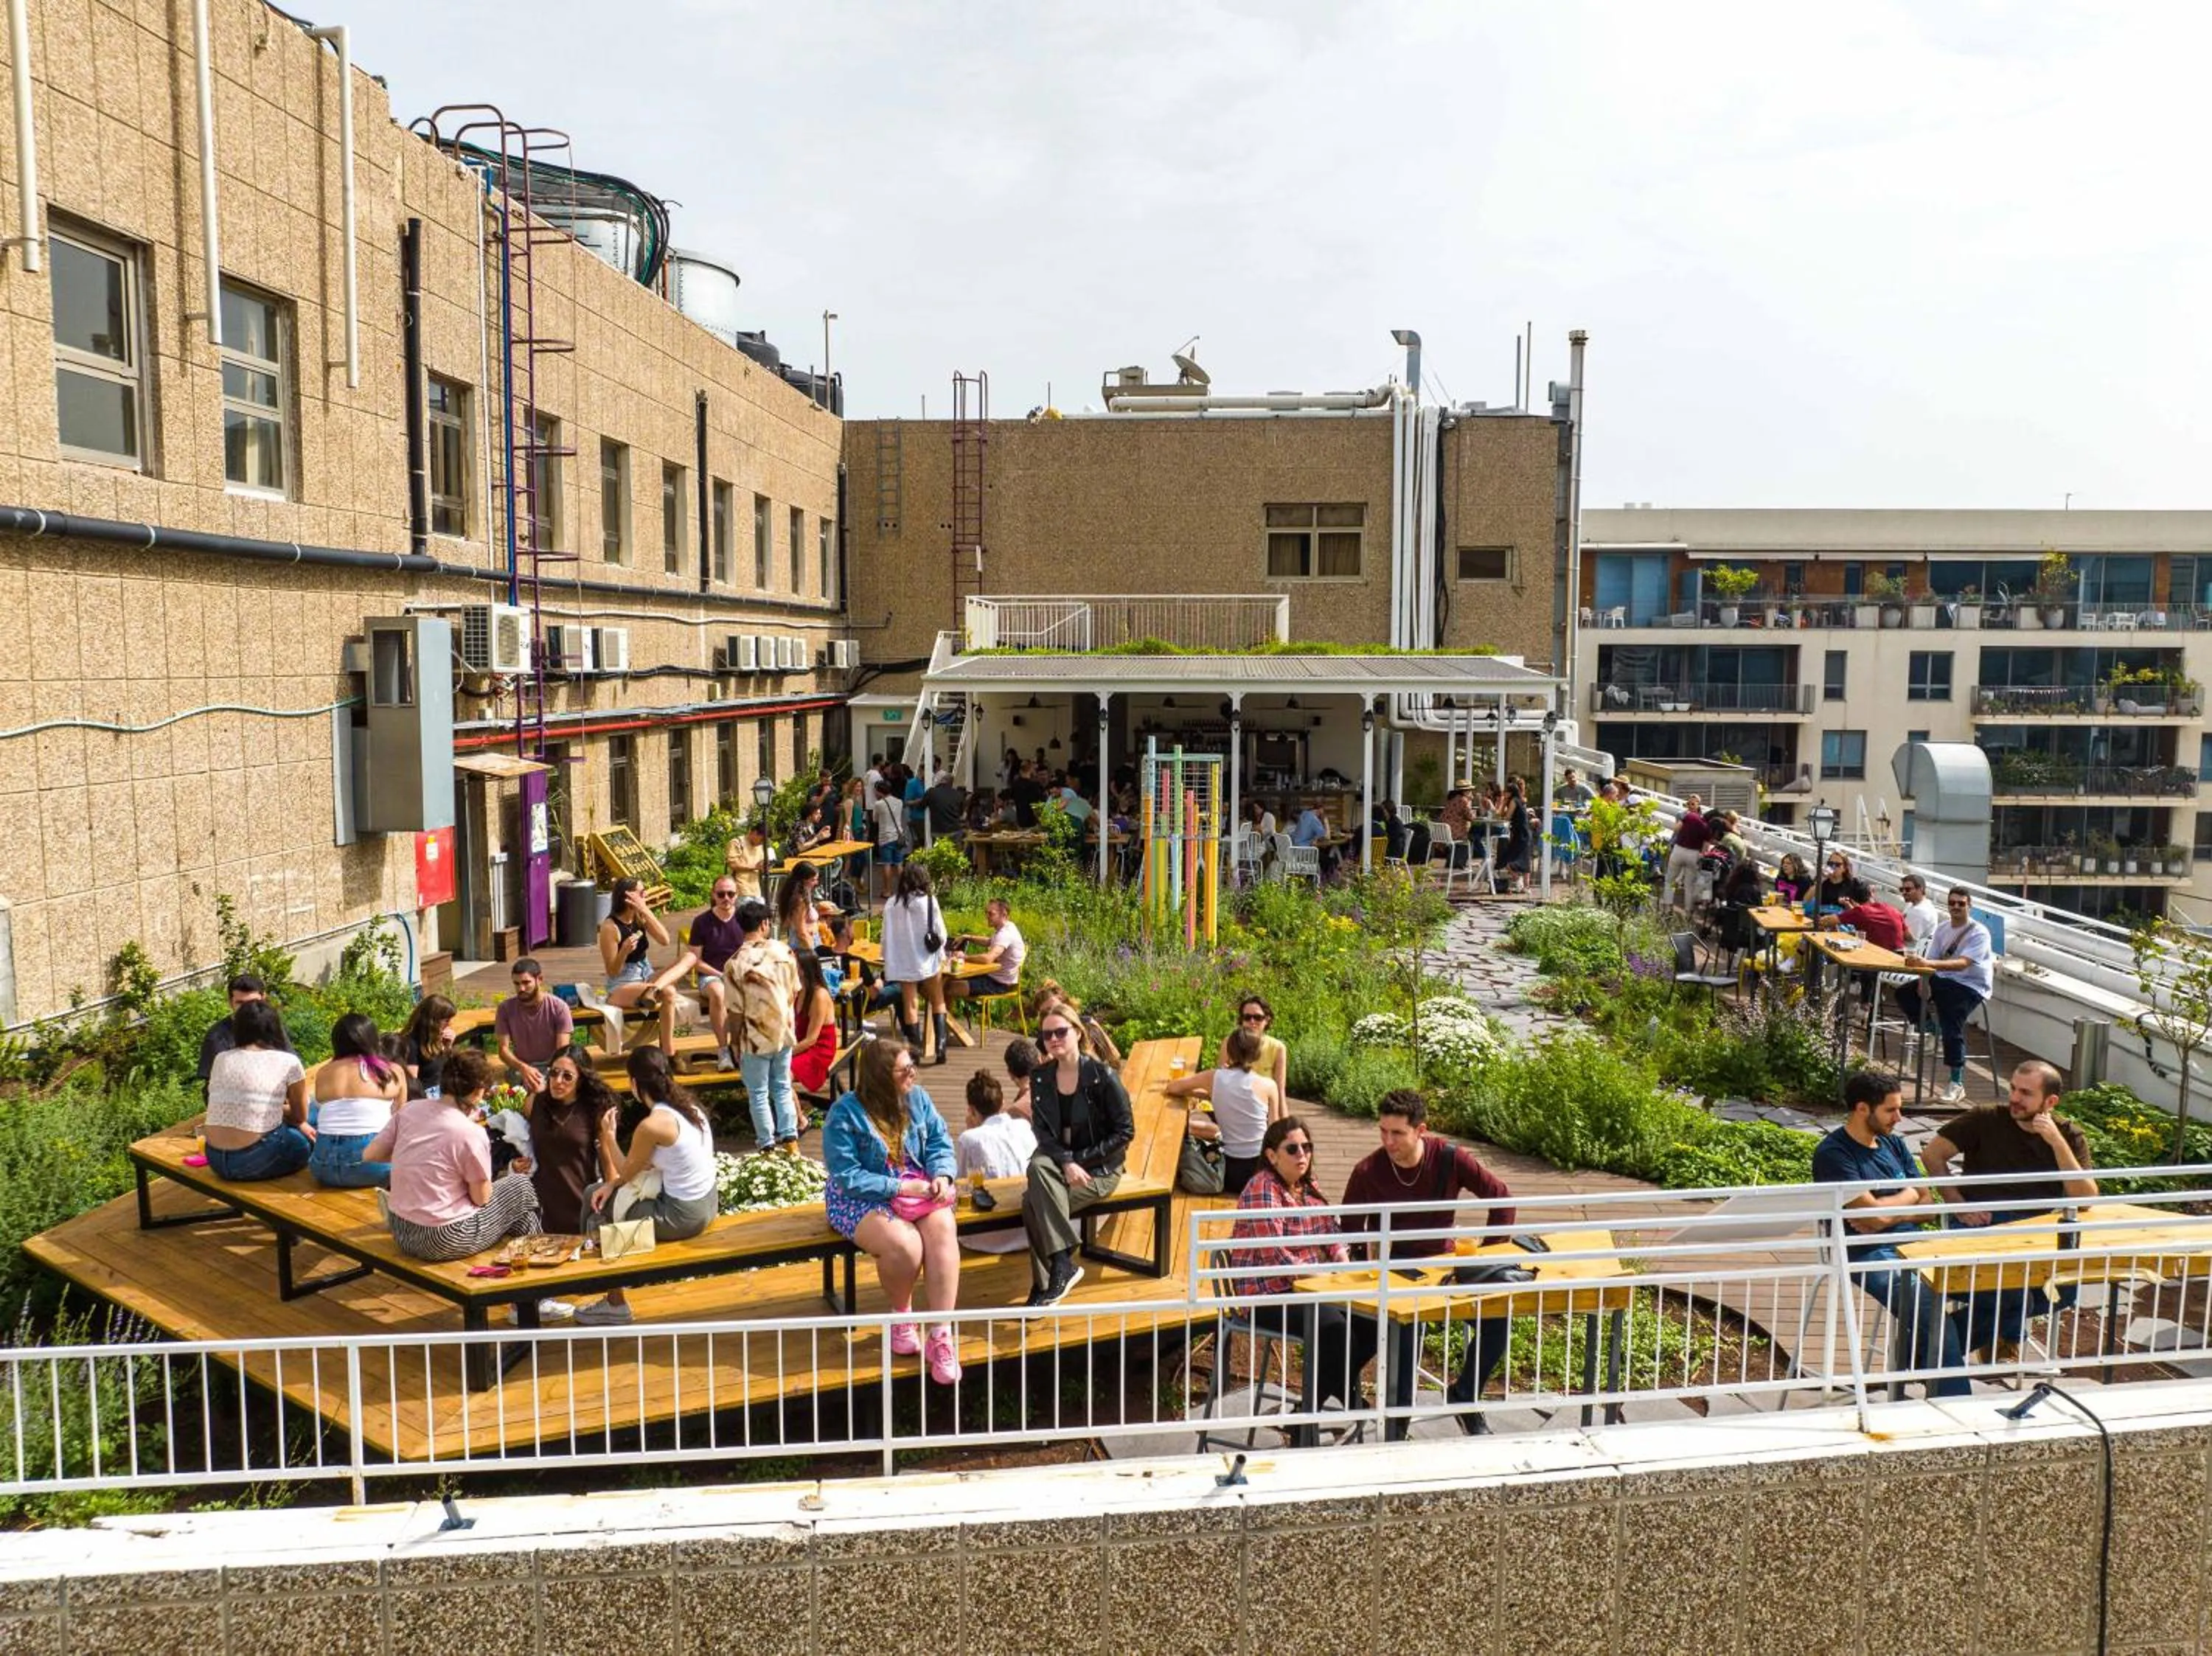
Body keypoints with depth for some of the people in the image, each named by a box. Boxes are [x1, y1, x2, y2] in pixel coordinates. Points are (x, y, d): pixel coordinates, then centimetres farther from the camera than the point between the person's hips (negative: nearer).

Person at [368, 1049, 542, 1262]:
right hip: (444, 1243, -7)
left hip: (400, 1232, 7)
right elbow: (481, 1198, -9)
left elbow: (369, 1155, 3)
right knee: (521, 1185, 13)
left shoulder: (410, 1109, -5)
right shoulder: (471, 1133, -21)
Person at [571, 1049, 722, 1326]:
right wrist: (612, 1184, 7)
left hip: (682, 1217, -8)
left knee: (599, 1221, 13)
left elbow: (626, 1173, -4)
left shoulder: (651, 1126, -22)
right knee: (596, 1195, 19)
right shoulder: (689, 1105, 3)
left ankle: (615, 1304, 28)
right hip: (706, 1204, 8)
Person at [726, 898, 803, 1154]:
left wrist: (735, 1043, 1)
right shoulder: (784, 951, -8)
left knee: (758, 1094, 11)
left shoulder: (736, 964, -17)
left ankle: (767, 1144, 18)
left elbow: (737, 1012, -13)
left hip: (755, 1039, -3)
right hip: (784, 1034, 3)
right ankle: (790, 1139, 20)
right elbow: (795, 992, 2)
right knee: (783, 1087, 19)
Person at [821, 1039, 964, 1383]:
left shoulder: (917, 1099, 2)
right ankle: (901, 1315, -1)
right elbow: (847, 1177, -18)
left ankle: (941, 1335, -27)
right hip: (863, 1199, -4)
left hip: (918, 1189, 4)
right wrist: (900, 1188, -24)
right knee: (904, 1244, -33)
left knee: (942, 1231, -29)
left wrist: (942, 1175, -18)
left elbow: (940, 1143, 4)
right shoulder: (845, 1114, -14)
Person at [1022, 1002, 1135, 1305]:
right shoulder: (1041, 1079, 3)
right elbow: (1042, 1132, -3)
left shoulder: (1102, 1076, -10)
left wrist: (1081, 1160, -15)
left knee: (1034, 1202, -27)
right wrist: (1066, 1163, -21)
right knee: (1037, 1167, -32)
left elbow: (1125, 1131, -9)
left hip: (1099, 1169, -4)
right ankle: (1063, 1266, -26)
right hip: (1058, 1161, 4)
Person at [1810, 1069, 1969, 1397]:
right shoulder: (1833, 1154, -7)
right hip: (1869, 1254, -7)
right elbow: (1874, 1212, -14)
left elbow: (1928, 1205, 16)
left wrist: (1888, 1216, -4)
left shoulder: (1893, 1143, 17)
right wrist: (1909, 1196, 5)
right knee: (1930, 1310, -31)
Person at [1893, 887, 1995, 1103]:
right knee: (1904, 993, -7)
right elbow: (1930, 960, 4)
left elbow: (1962, 964, -29)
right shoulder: (1942, 929, 7)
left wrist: (1930, 964, -42)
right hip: (1944, 979, 7)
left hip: (1971, 986, -7)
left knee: (1951, 1023, -25)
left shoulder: (1979, 933, -14)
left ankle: (1956, 1085, -18)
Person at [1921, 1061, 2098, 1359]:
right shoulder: (1987, 1120, 1)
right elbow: (1932, 1154, 3)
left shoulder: (2069, 1136, 7)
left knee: (2069, 1286, -26)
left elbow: (2087, 1200, -6)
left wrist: (2057, 1143, -14)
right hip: (1980, 1225, -4)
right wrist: (1957, 1204, -5)